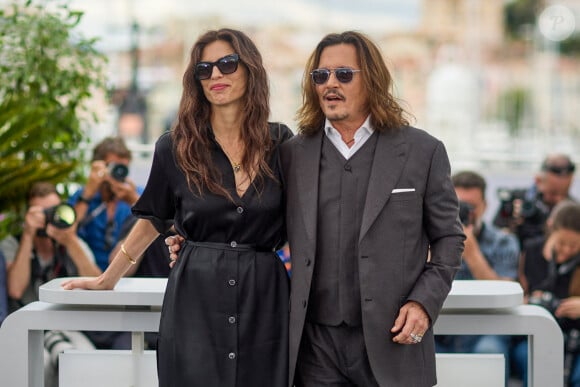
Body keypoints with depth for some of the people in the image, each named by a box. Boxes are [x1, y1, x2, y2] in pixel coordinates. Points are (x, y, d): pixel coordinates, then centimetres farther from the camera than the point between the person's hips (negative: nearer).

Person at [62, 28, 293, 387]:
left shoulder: (280, 143, 3)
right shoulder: (175, 147, 2)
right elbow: (154, 220, 15)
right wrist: (108, 279, 20)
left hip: (265, 298, 1)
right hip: (195, 300, 0)